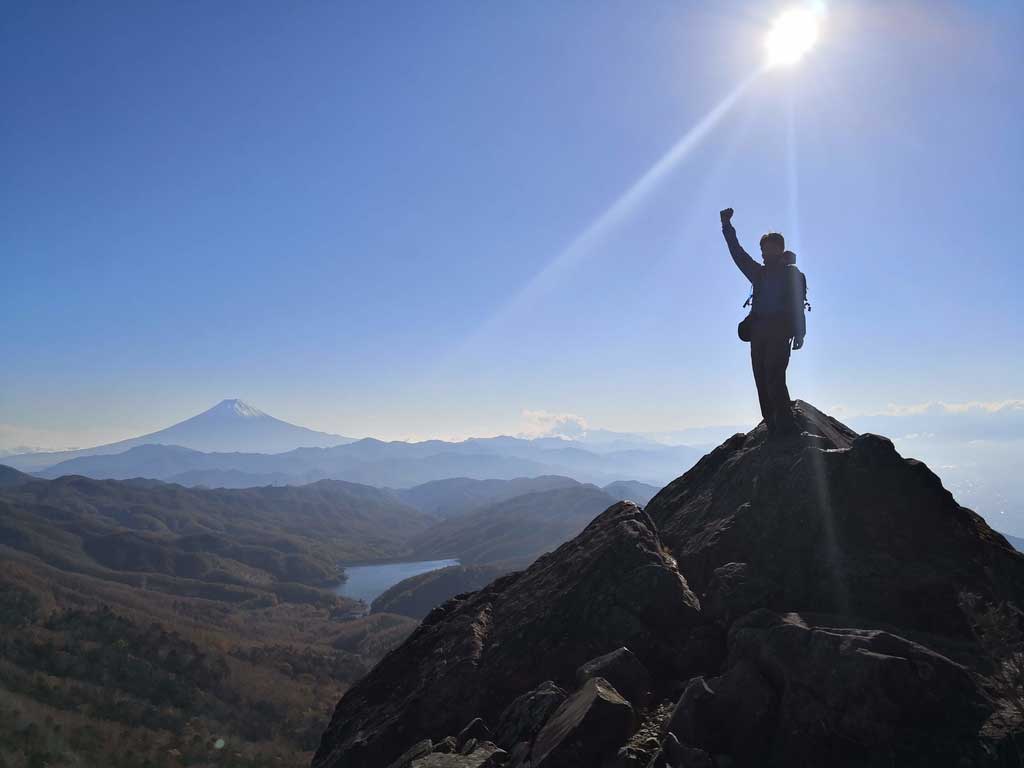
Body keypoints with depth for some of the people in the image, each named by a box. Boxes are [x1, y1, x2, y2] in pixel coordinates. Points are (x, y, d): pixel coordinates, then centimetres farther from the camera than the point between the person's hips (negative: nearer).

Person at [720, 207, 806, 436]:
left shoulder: (792, 273, 8)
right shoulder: (760, 273, 23)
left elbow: (798, 303, -2)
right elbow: (738, 254, 25)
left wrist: (799, 331, -14)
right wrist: (727, 226, 23)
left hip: (779, 331, -6)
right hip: (758, 331, 6)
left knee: (774, 378, -18)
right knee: (762, 381, -2)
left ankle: (786, 426, -18)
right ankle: (773, 429, -3)